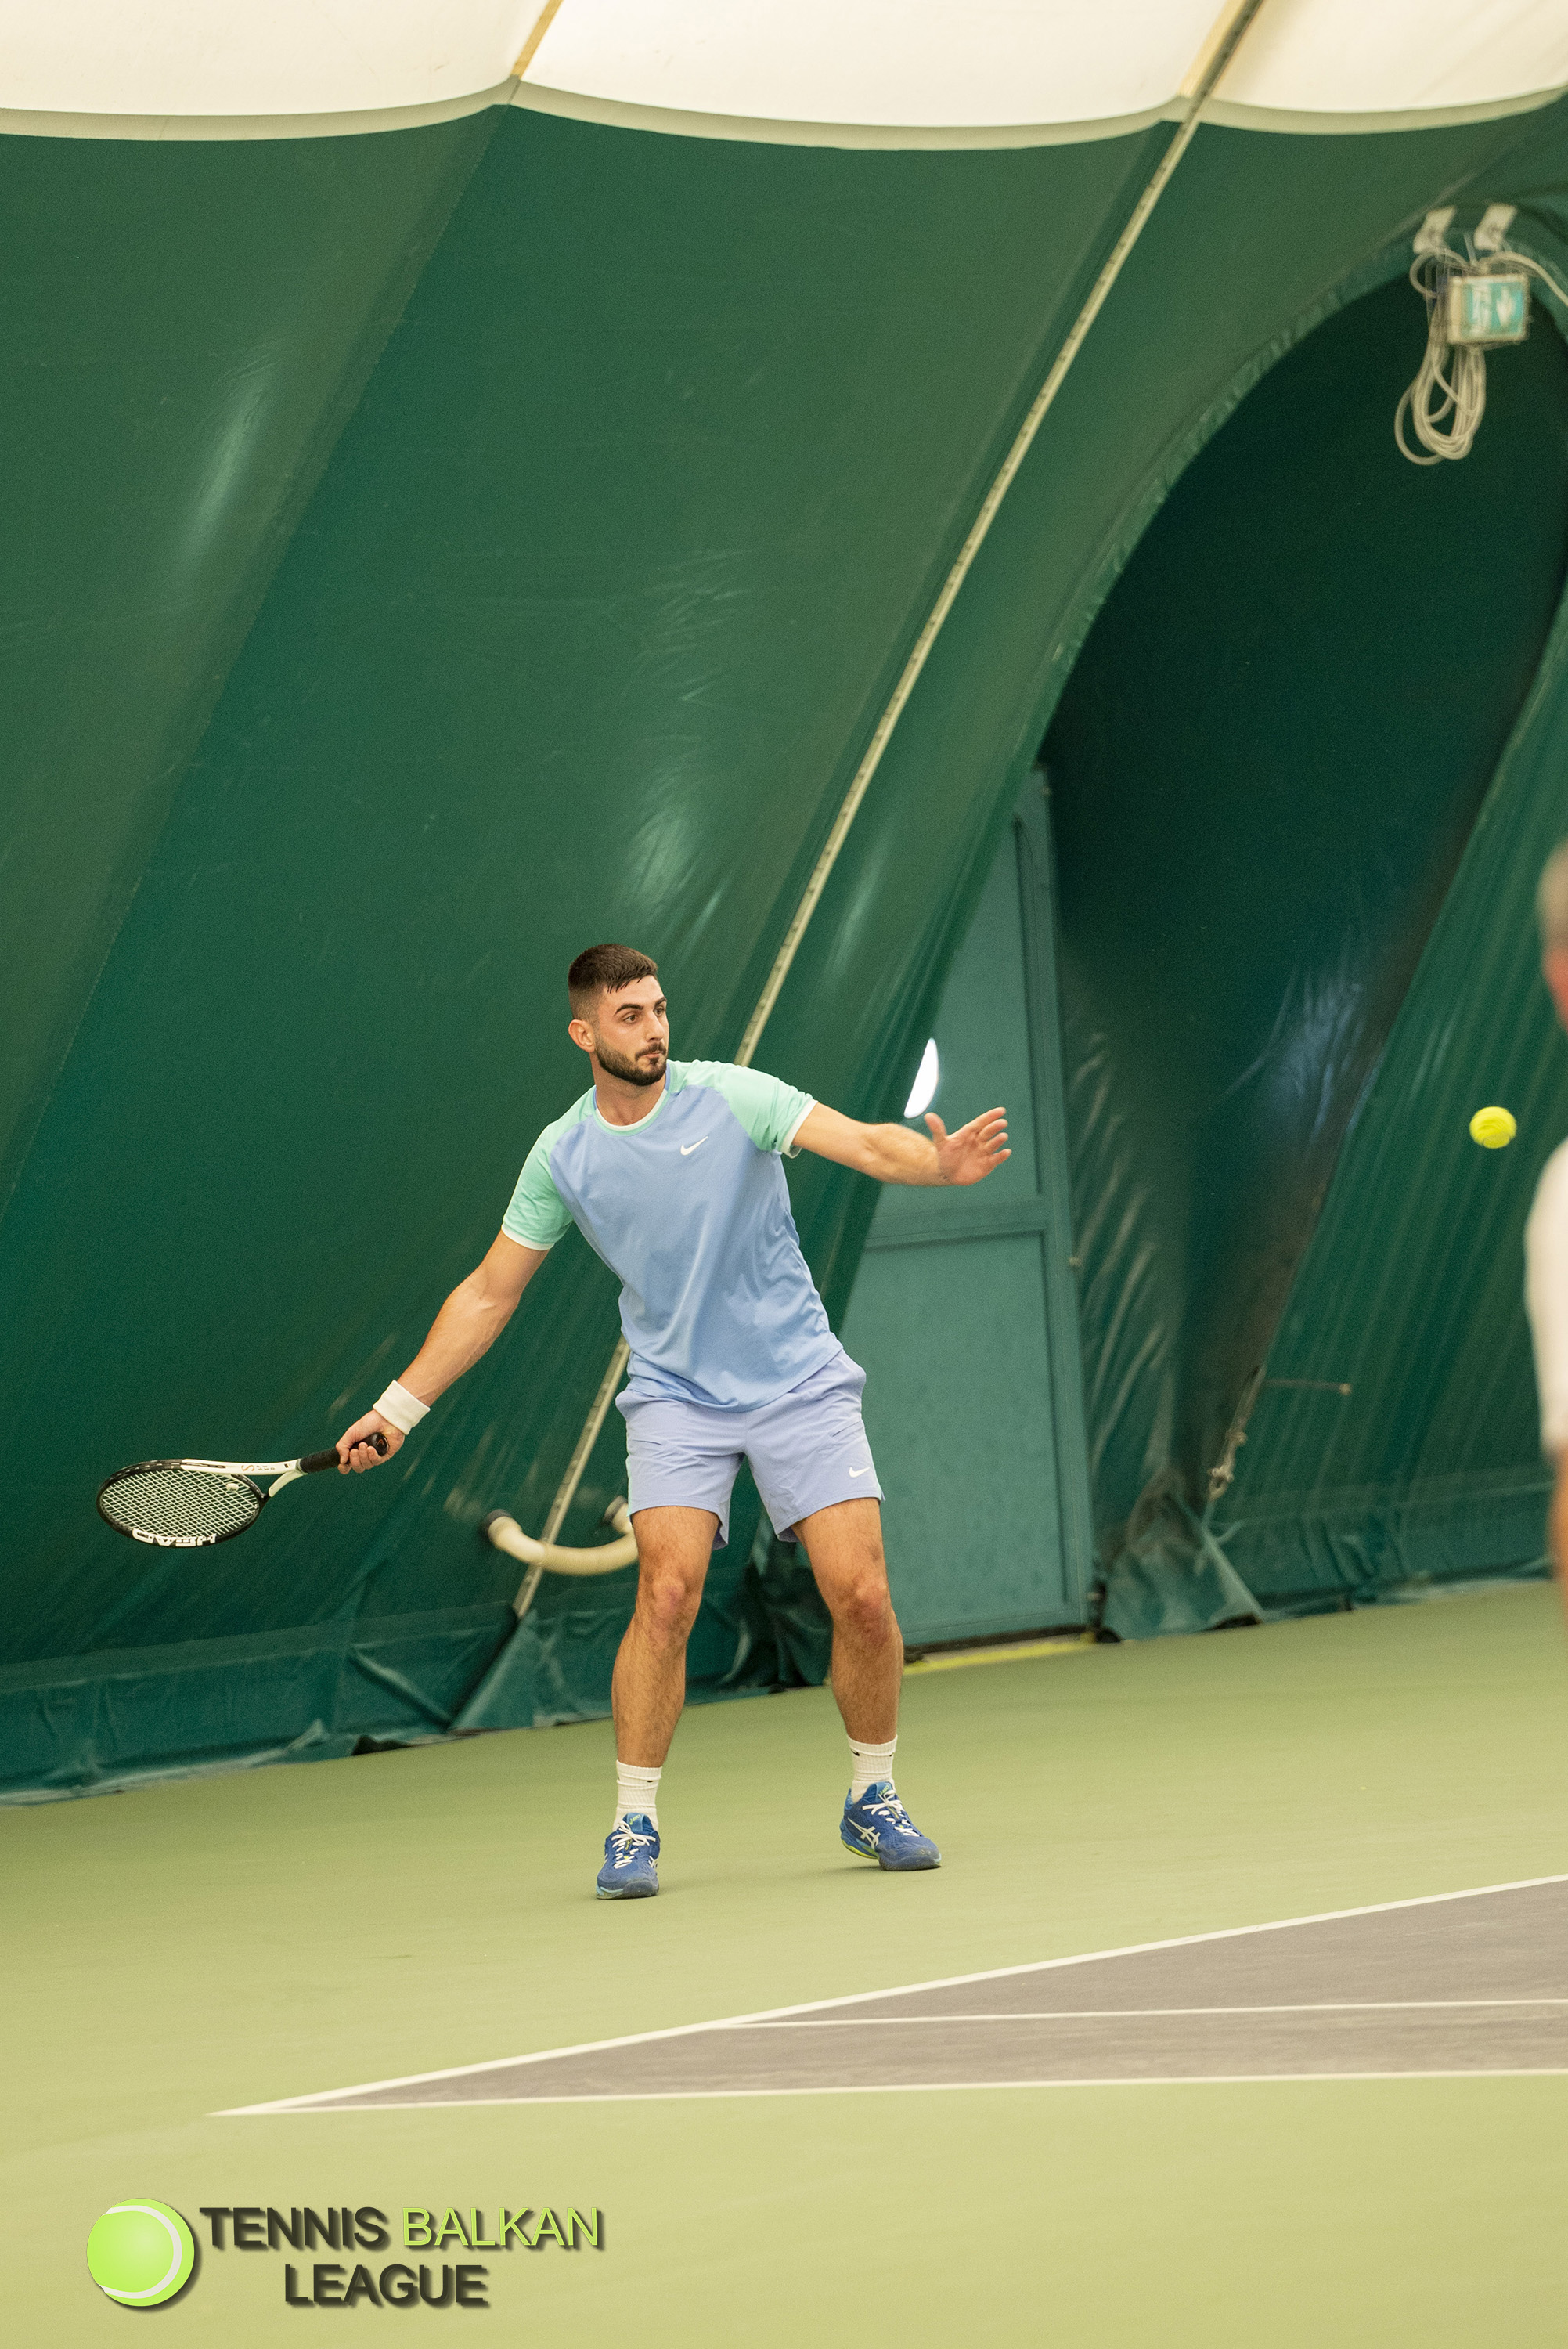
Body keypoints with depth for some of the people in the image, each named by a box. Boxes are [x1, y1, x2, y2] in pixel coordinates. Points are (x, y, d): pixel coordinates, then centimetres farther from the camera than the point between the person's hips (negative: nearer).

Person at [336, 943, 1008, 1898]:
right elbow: (489, 1294, 9)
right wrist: (398, 1409, 6)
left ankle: (874, 1801, 13)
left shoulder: (731, 1096, -9)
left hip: (800, 1382, -1)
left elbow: (865, 1143, -20)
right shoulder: (562, 1156, -1)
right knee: (668, 1592, -19)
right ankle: (634, 1826, -7)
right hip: (677, 1396, 1)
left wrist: (938, 1165, -43)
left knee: (863, 1596, -9)